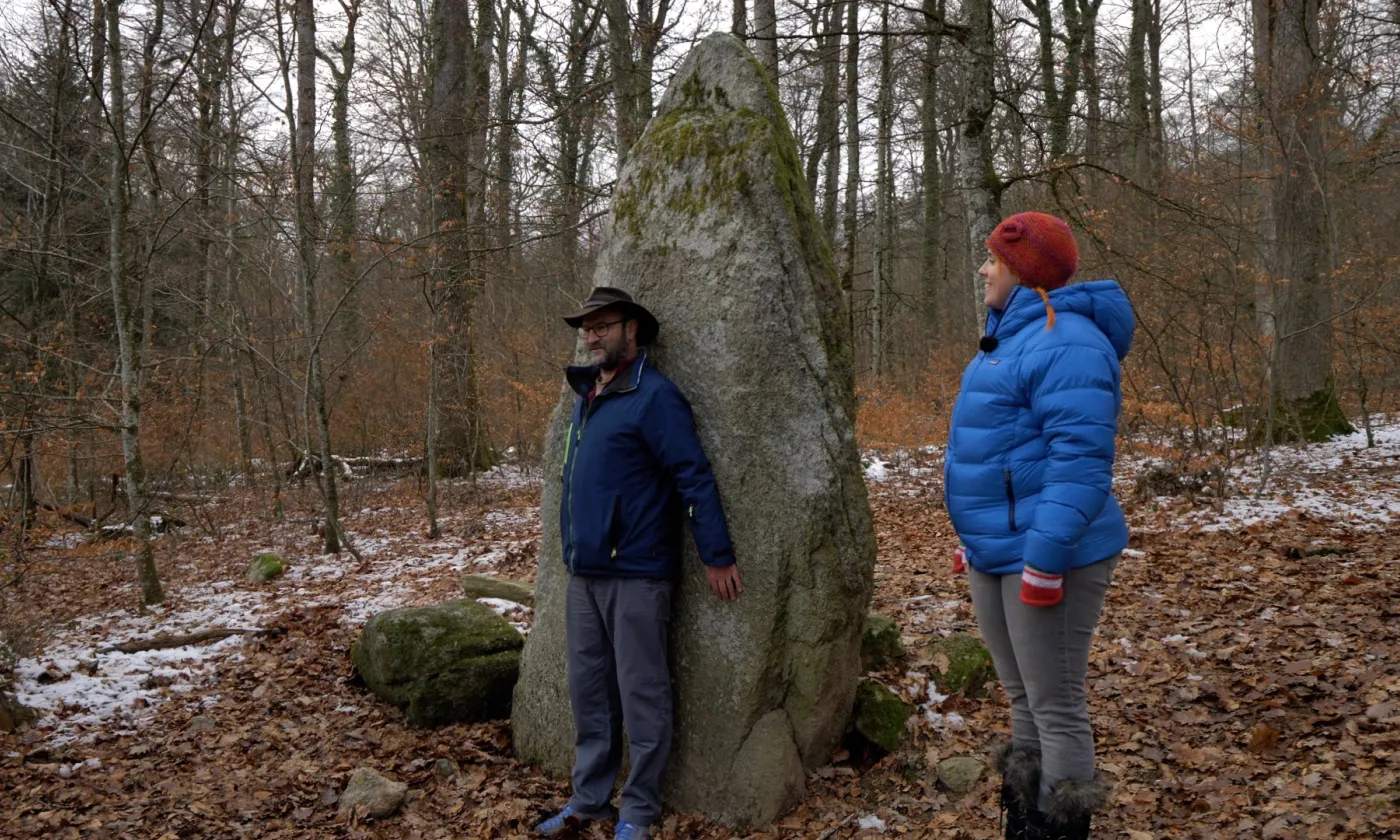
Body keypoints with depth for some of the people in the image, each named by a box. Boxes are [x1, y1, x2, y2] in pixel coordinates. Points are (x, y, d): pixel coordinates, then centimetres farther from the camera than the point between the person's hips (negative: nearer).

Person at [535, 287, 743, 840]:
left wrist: (718, 557, -16)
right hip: (583, 573, 8)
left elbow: (695, 477, -14)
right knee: (589, 692, 13)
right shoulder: (587, 394, 13)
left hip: (634, 575, -8)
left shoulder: (653, 396, -11)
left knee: (640, 694, 2)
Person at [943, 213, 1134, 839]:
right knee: (1023, 699, 18)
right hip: (996, 555, 10)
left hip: (1045, 558, -10)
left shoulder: (1064, 343, -18)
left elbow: (1079, 463, -25)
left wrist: (1044, 560, -27)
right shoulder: (1012, 338, 15)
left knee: (1056, 707, 0)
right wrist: (976, 536, 23)